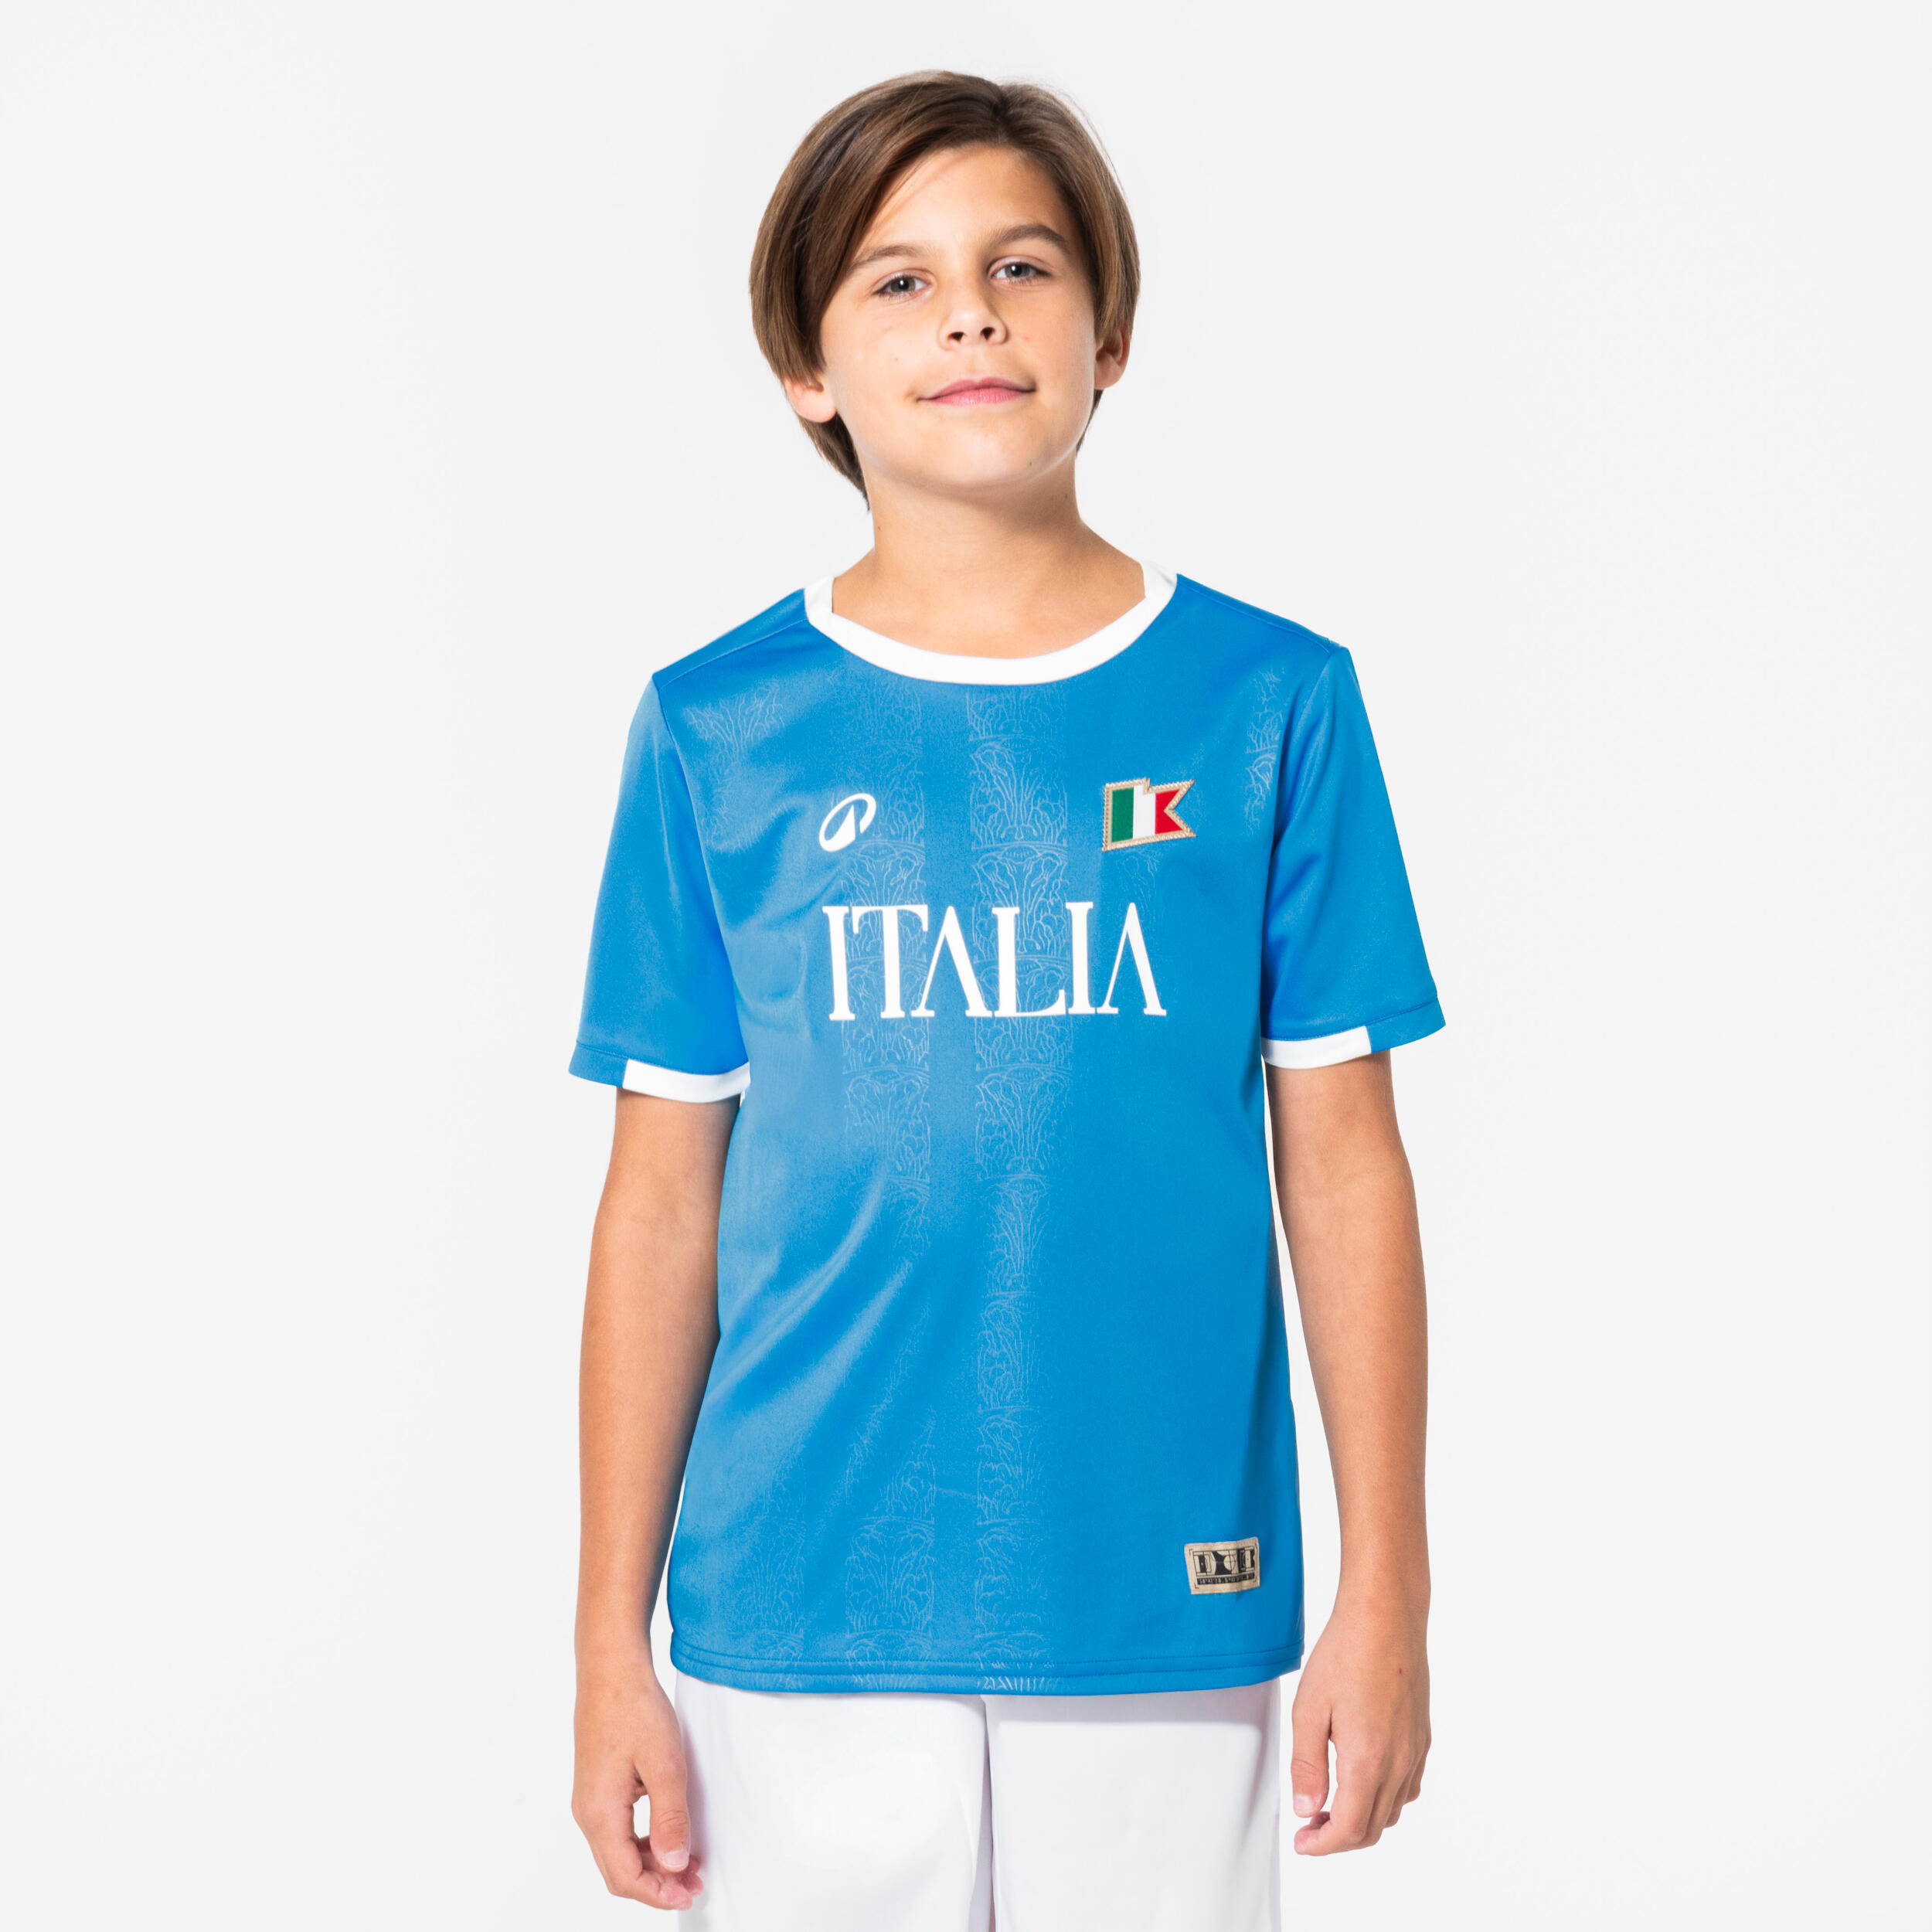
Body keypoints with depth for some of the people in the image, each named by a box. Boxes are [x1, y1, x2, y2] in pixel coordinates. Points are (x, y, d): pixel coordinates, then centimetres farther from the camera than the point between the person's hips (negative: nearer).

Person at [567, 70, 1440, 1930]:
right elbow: (665, 1202, 3)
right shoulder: (718, 727, 2)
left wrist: (1386, 1594, 1)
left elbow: (1343, 1166, 2)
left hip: (1166, 1616, 0)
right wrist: (611, 1638, 3)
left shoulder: (1268, 701, 0)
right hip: (799, 1629, 1)